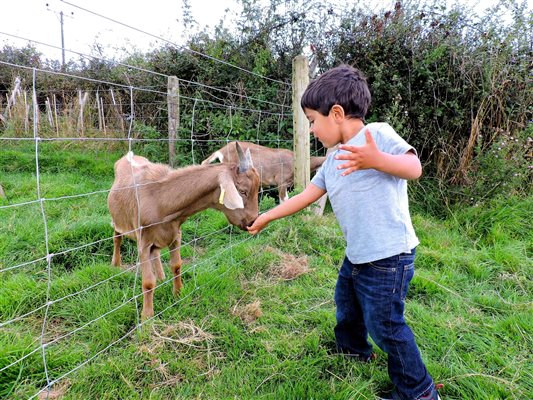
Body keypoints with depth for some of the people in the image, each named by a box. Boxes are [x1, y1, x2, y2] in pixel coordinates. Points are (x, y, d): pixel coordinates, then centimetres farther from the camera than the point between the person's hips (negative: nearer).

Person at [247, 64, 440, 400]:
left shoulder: (378, 133, -13)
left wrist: (376, 160, -42)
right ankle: (354, 349, 57)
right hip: (357, 255, 9)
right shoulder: (334, 159, 10)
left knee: (385, 325, 2)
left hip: (388, 256, -9)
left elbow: (414, 168, -23)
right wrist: (265, 218, 18)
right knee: (346, 303, 28)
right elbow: (305, 196, 14)